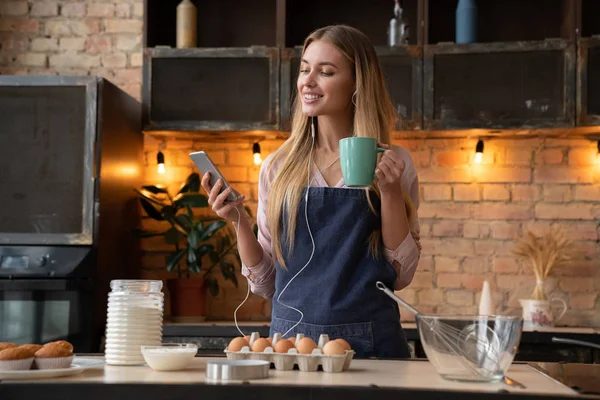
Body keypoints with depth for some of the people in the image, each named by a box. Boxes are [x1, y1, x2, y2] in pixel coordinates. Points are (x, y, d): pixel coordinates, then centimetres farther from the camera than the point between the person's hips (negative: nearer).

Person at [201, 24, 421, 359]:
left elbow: (402, 275, -2)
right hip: (291, 336, 1)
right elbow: (265, 283, 7)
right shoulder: (278, 168, 4)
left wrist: (390, 192, -12)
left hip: (370, 342, -1)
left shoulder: (394, 165, 0)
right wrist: (239, 221, -8)